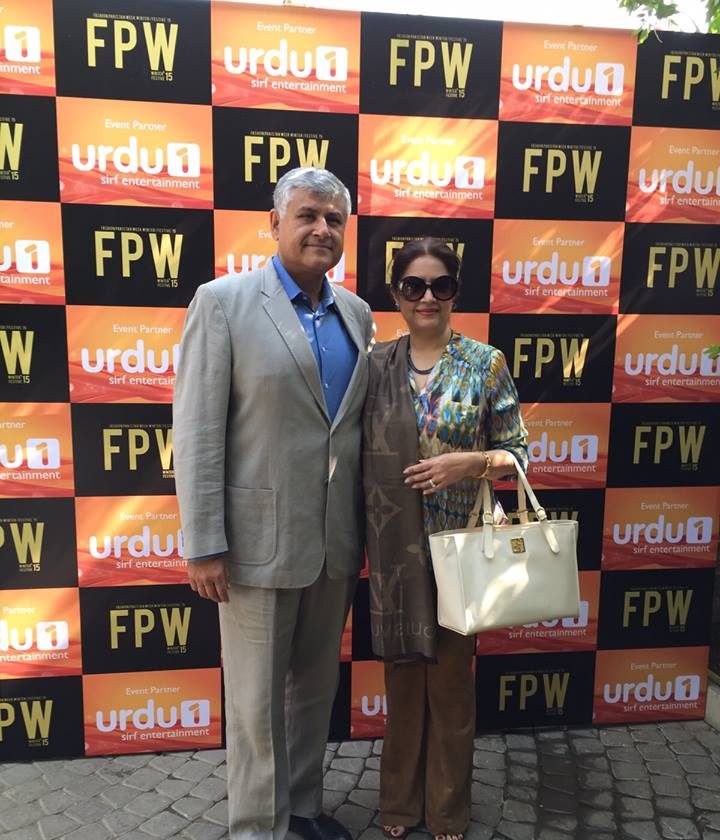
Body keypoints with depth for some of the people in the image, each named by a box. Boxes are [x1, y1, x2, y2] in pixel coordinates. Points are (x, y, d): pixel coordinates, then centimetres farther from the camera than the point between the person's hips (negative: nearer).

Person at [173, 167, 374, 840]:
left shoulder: (356, 313, 8)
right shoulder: (223, 302, -8)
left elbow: (359, 423, 12)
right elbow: (196, 433, -11)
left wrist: (364, 528, 11)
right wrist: (204, 545, -13)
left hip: (336, 541, 5)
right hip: (259, 540, -5)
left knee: (316, 684, 20)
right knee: (257, 698, 11)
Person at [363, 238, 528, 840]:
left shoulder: (487, 363, -4)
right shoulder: (376, 364, 2)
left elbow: (518, 450, 0)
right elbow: (360, 452, 7)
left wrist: (470, 462, -19)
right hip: (394, 547, 2)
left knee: (451, 678, 12)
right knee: (402, 676, 15)